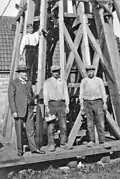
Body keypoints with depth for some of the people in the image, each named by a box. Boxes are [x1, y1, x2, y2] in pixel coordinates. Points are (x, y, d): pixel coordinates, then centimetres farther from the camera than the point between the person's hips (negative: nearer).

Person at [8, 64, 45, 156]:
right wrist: (13, 111, -14)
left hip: (29, 110, 5)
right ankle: (20, 150, 16)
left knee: (30, 130, 6)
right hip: (18, 110, -5)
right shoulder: (13, 83, -4)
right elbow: (11, 98, -8)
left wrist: (32, 103, 14)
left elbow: (32, 94, 25)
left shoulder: (29, 83, 13)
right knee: (19, 131, 5)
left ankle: (33, 148, 12)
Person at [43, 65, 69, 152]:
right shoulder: (47, 82, 6)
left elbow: (66, 94, 12)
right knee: (51, 126, -4)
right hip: (52, 104, -2)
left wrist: (67, 106, 3)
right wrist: (46, 106, -9)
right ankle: (51, 145, 1)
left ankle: (63, 143, 11)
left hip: (61, 103, 2)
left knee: (63, 125, 0)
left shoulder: (63, 82, 14)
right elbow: (45, 95, 1)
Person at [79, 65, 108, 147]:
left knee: (100, 123, -3)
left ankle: (102, 141, 2)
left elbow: (103, 92, 4)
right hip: (87, 103, 1)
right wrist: (82, 105, 2)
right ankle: (92, 140, 5)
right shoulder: (84, 81, 8)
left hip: (98, 102, -1)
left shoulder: (99, 80, 5)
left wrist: (105, 103, -4)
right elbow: (81, 93, 8)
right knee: (90, 123, 0)